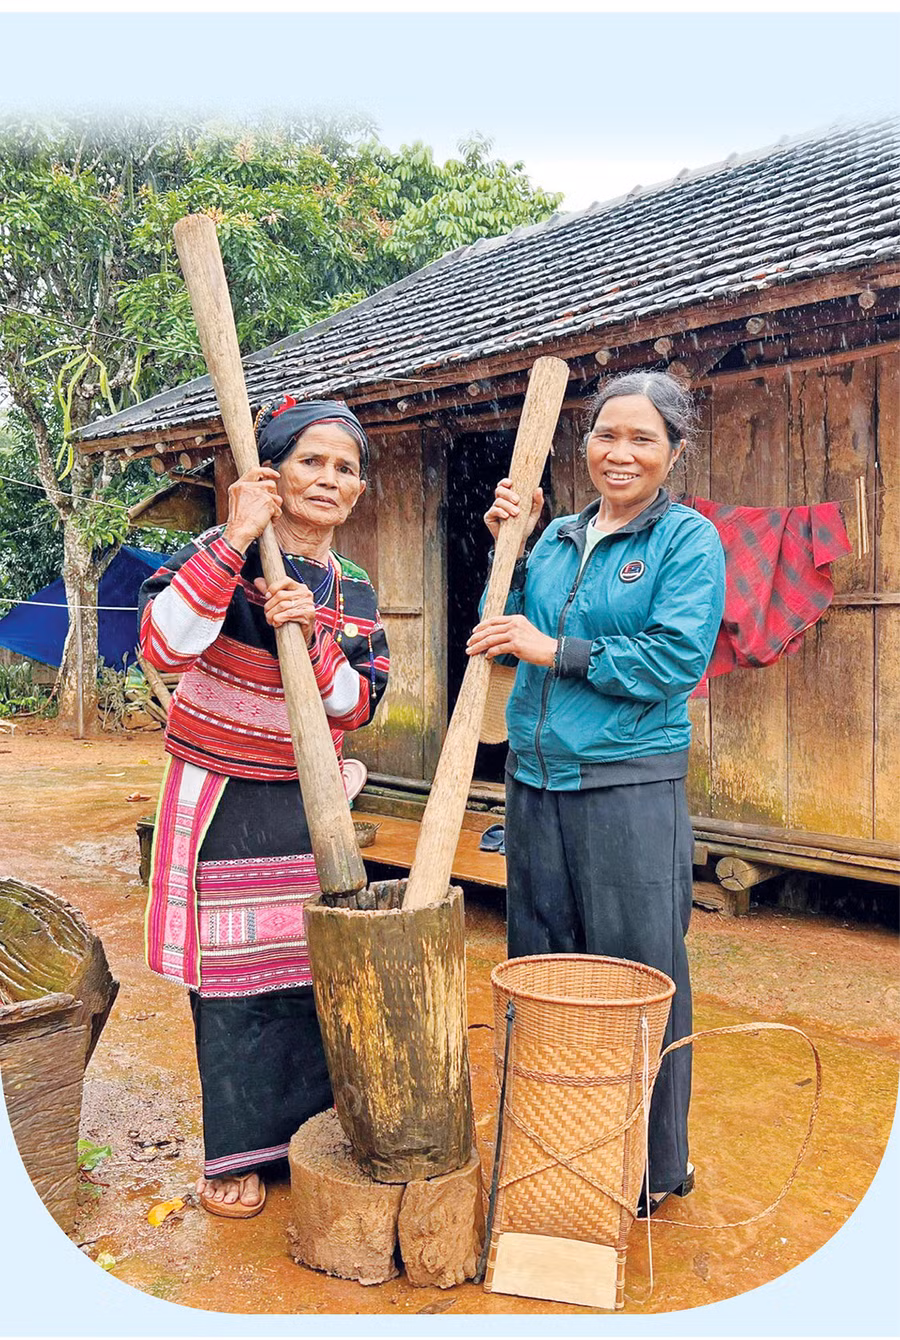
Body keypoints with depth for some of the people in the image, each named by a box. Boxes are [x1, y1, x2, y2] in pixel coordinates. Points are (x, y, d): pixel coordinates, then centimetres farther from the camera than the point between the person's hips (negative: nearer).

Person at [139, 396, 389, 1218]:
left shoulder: (353, 593, 5)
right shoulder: (224, 555, -9)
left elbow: (359, 705, -4)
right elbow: (164, 643, -27)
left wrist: (313, 635, -21)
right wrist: (235, 540, -30)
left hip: (306, 802, 4)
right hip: (221, 801, -4)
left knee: (311, 966, 10)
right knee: (230, 971, 4)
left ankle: (308, 1132, 30)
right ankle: (237, 1150, 21)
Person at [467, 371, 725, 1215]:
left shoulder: (689, 540, -3)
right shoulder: (557, 536, 13)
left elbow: (677, 659, -13)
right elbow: (511, 628, 14)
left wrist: (555, 651, -15)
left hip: (630, 788, -6)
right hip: (535, 777, 6)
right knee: (540, 965, 15)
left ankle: (651, 1167, 23)